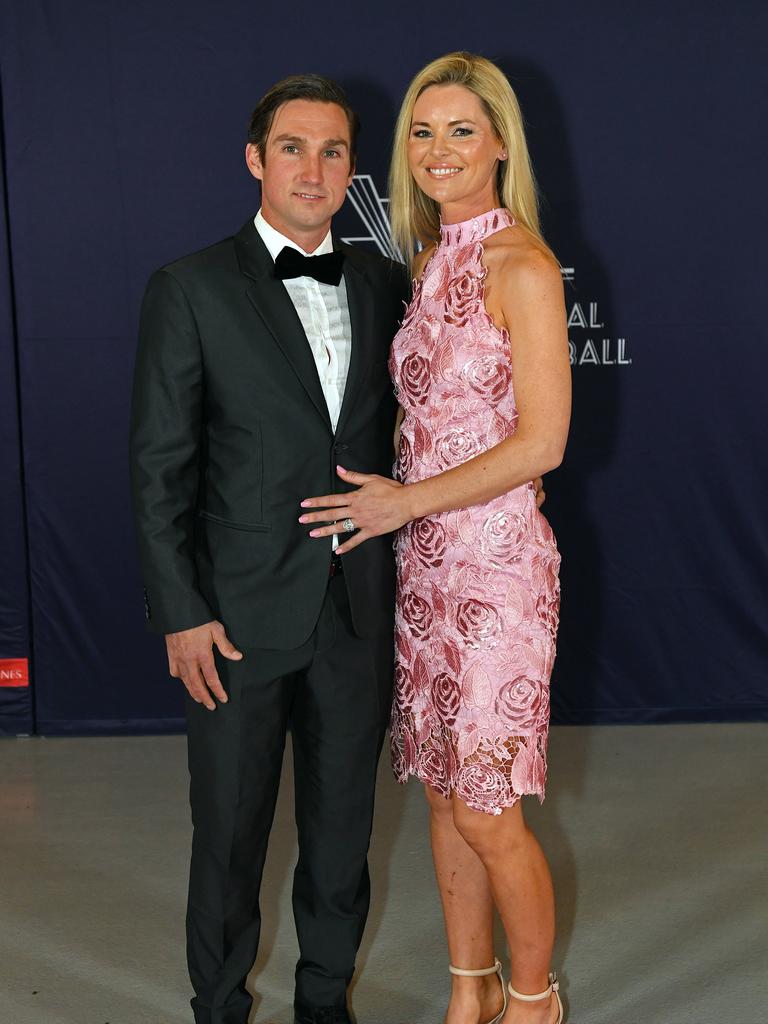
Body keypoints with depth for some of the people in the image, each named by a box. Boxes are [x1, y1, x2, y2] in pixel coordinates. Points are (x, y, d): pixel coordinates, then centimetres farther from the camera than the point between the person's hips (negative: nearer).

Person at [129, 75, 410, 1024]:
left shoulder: (382, 283, 6)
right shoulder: (191, 288, -6)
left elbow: (397, 429, 11)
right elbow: (159, 465, -7)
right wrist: (181, 614, -11)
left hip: (359, 611, 4)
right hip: (243, 613, -3)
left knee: (342, 821, 17)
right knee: (229, 829, 11)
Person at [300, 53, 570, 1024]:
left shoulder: (521, 266, -12)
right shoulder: (431, 260, 12)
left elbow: (540, 443, -16)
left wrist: (404, 500, -12)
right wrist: (391, 493, 6)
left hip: (496, 561, -7)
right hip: (426, 558, 7)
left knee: (486, 812, 1)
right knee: (445, 795, 14)